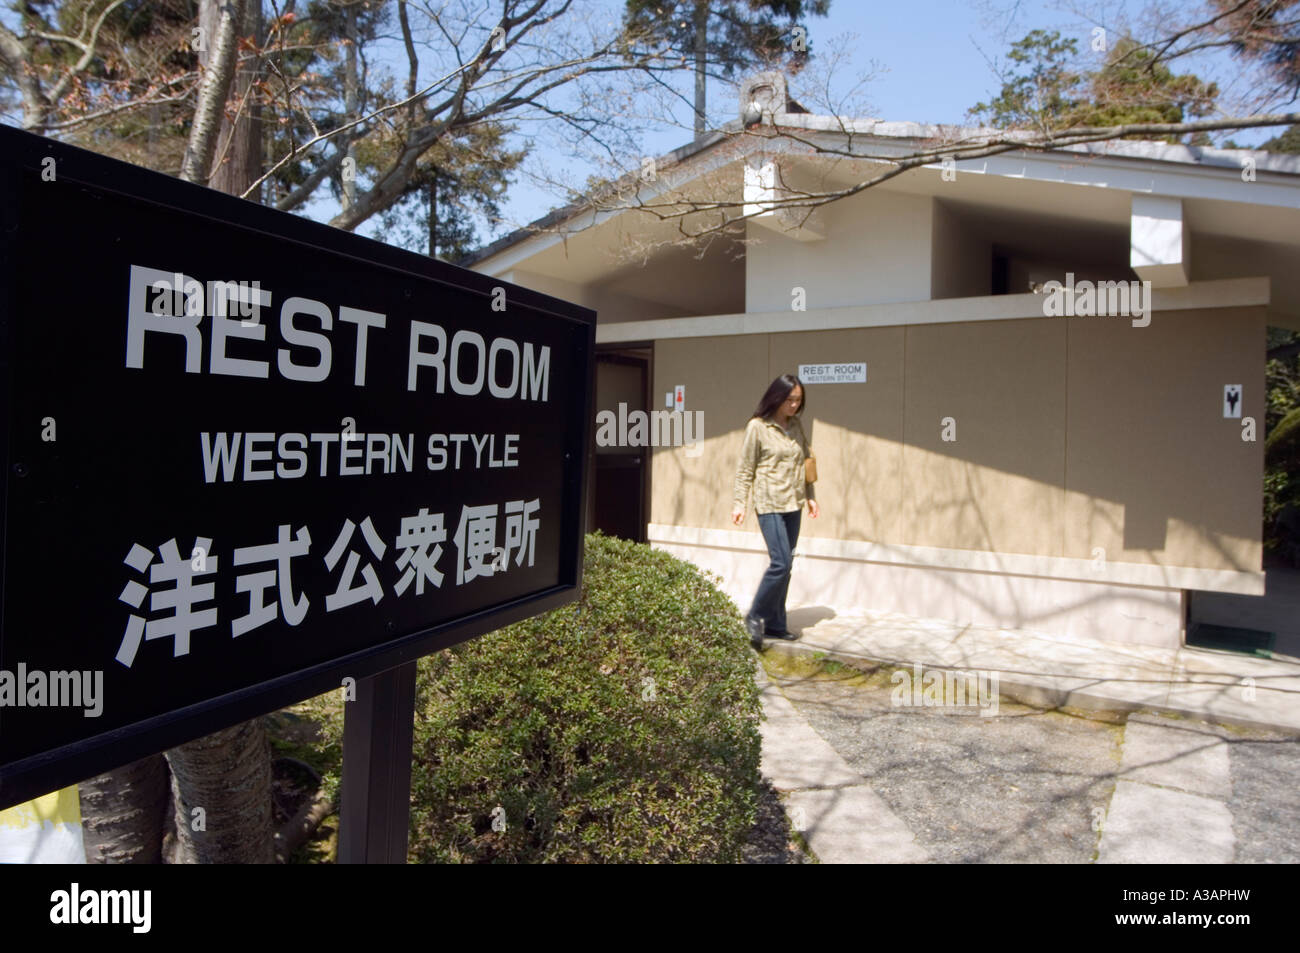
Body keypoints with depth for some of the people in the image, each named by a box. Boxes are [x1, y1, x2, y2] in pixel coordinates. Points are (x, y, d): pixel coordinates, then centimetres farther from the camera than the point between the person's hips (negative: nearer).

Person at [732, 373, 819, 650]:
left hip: (793, 504, 6)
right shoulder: (757, 427, -7)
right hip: (769, 504, -6)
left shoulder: (796, 425, 10)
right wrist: (739, 502, -9)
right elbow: (745, 469, -5)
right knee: (781, 563, -13)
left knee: (784, 565, 8)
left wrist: (810, 495, 17)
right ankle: (755, 616, 4)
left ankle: (775, 625, 17)